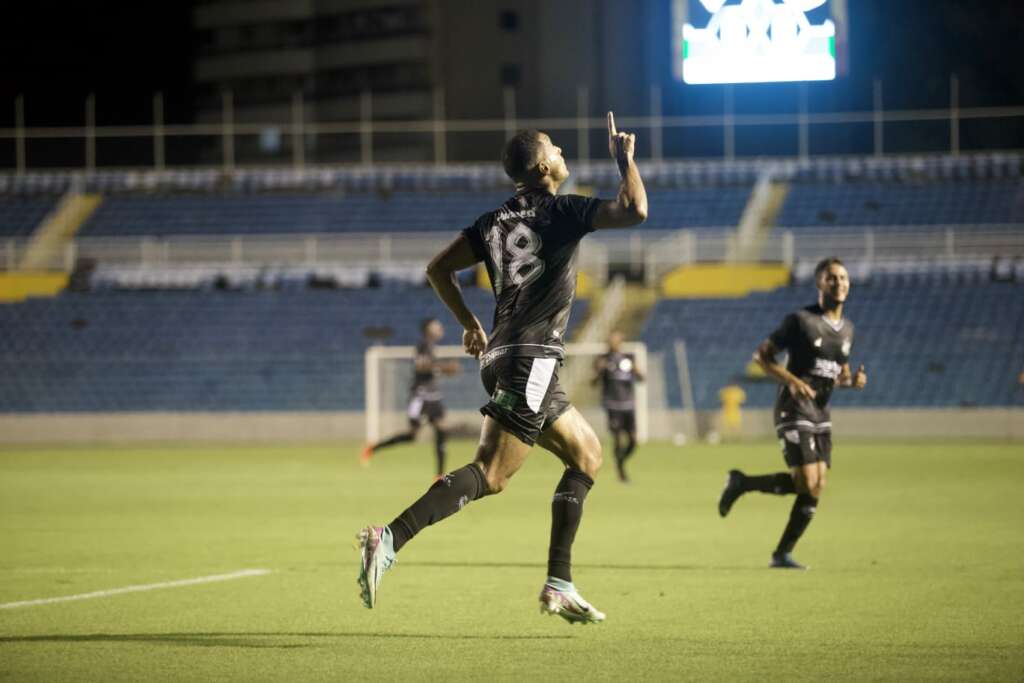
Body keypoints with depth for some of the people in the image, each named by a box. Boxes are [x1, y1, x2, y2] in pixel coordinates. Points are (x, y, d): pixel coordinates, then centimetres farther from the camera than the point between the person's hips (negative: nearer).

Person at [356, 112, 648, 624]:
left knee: (586, 454, 17)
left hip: (502, 355, 9)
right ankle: (390, 540, -29)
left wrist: (469, 323, 24)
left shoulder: (496, 222, 15)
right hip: (532, 359, -9)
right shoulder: (560, 211, -5)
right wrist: (625, 157, 1)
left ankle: (559, 585, 11)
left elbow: (438, 269, 15)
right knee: (489, 475, -16)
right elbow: (634, 210, -15)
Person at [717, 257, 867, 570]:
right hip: (793, 411, -7)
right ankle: (741, 483, 3)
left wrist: (853, 380, 0)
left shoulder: (847, 329, 12)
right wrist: (792, 381, -21)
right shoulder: (801, 320, -9)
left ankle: (782, 554, 7)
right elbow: (761, 355, -7)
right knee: (806, 482, -18)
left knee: (816, 488, -1)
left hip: (820, 414, 7)